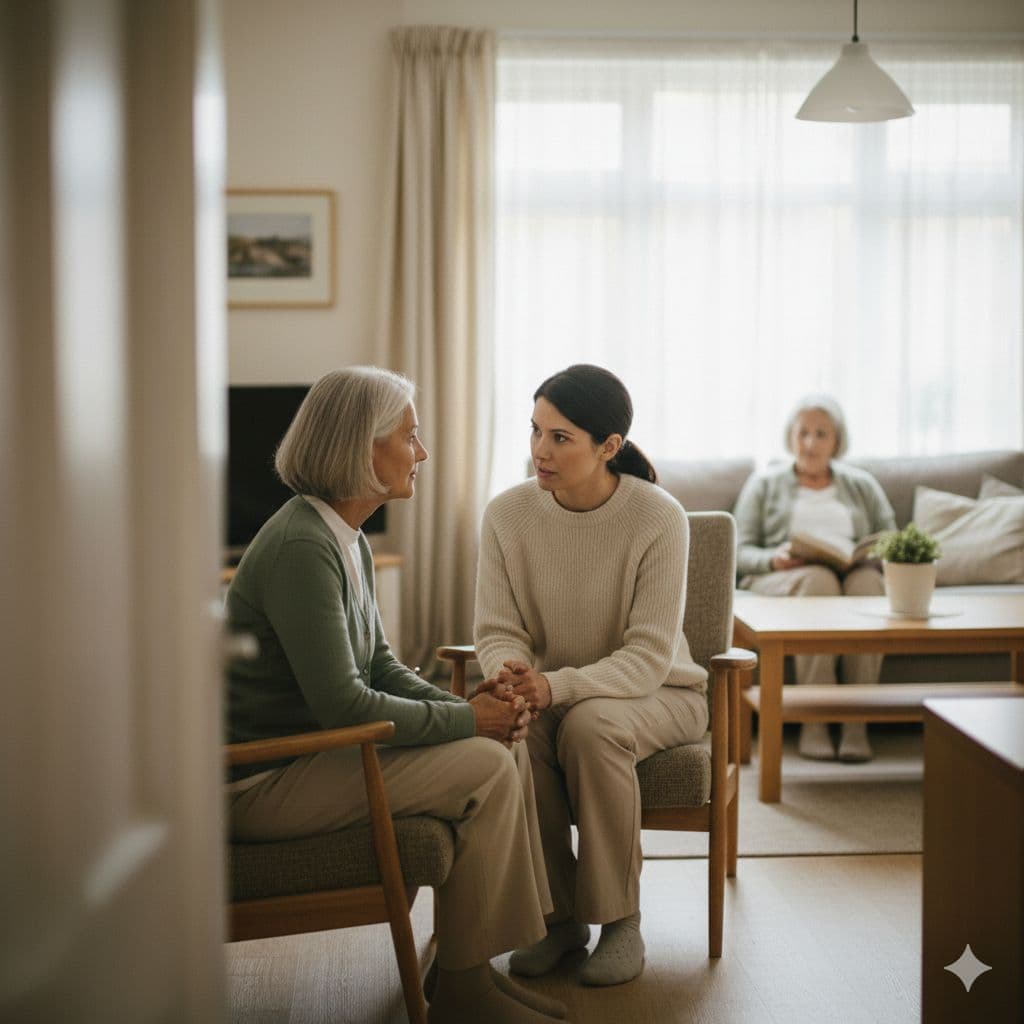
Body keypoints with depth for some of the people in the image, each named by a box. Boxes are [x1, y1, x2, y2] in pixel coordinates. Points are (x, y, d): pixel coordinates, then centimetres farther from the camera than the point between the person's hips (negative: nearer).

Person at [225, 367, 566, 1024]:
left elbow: (381, 667, 15)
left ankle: (465, 959, 7)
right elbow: (343, 703, -25)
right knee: (486, 767, -17)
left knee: (506, 746, 1)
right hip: (262, 782, -10)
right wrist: (466, 719, -15)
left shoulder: (348, 541, 11)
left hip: (307, 748, 10)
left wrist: (469, 708, -2)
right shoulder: (301, 548, -21)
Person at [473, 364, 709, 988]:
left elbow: (648, 657, -23)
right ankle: (559, 915, -10)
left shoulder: (658, 518, -19)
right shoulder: (507, 515, -8)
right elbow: (496, 631, -5)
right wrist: (512, 674, -30)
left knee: (590, 723, -35)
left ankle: (620, 920, -15)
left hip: (655, 694, -3)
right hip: (549, 693, 3)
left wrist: (557, 686, -38)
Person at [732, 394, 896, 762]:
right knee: (818, 580, -38)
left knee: (867, 582, -36)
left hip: (855, 574, 2)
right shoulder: (764, 484, 19)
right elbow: (741, 551, 8)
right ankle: (813, 722, -40)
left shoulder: (862, 484, 24)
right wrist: (774, 559, -14)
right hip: (782, 579, -1)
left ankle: (857, 722, -38)